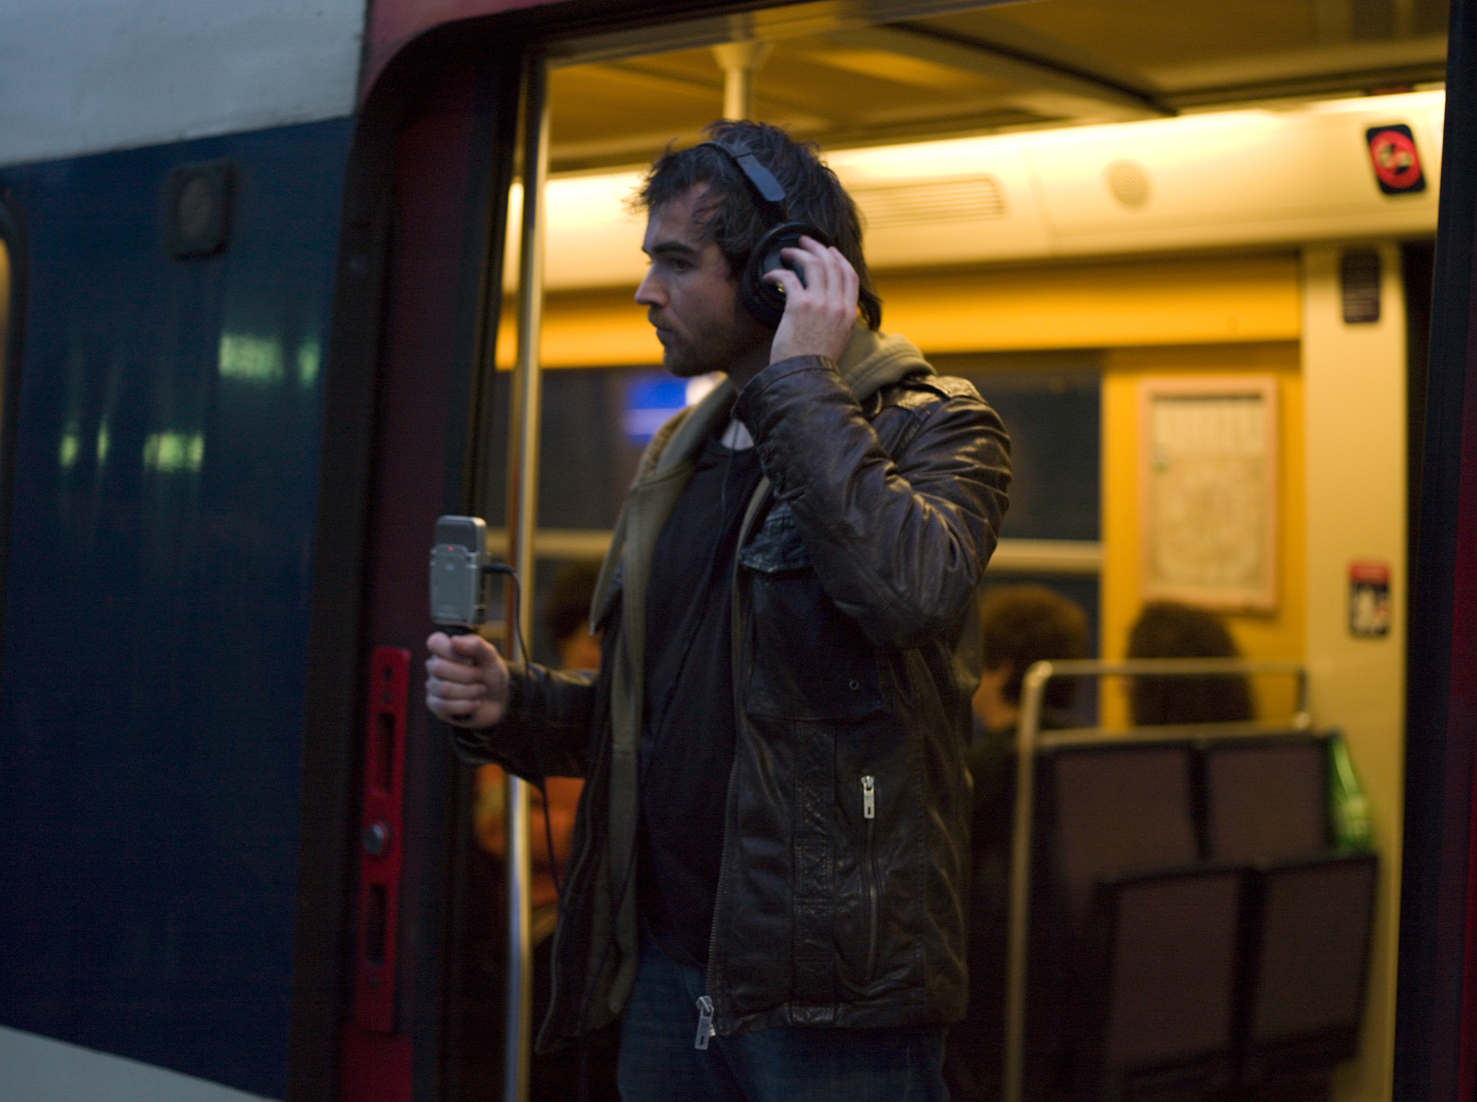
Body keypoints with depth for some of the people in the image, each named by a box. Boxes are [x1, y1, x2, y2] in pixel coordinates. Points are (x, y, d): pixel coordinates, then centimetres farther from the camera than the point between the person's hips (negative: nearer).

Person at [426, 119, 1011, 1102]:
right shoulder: (685, 452, 15)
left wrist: (803, 385, -19)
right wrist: (512, 705, 2)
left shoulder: (934, 427, -5)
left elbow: (907, 588, -29)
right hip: (669, 967, 6)